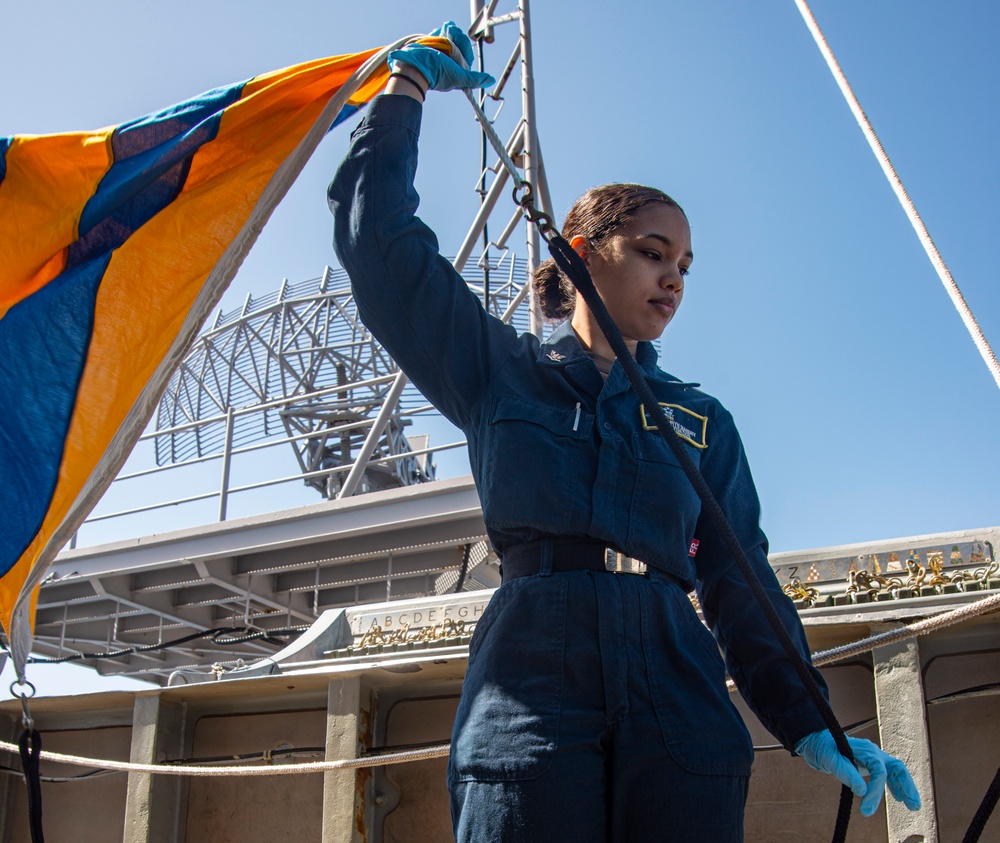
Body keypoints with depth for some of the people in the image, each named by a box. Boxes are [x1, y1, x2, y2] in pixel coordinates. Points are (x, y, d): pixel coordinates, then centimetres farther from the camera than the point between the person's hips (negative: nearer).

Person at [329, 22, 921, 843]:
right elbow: (379, 237, 10)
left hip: (680, 710, 3)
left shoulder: (703, 420, 21)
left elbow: (742, 584, 16)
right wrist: (408, 84, 14)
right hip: (528, 698, -2)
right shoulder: (499, 371, 14)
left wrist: (808, 724, 5)